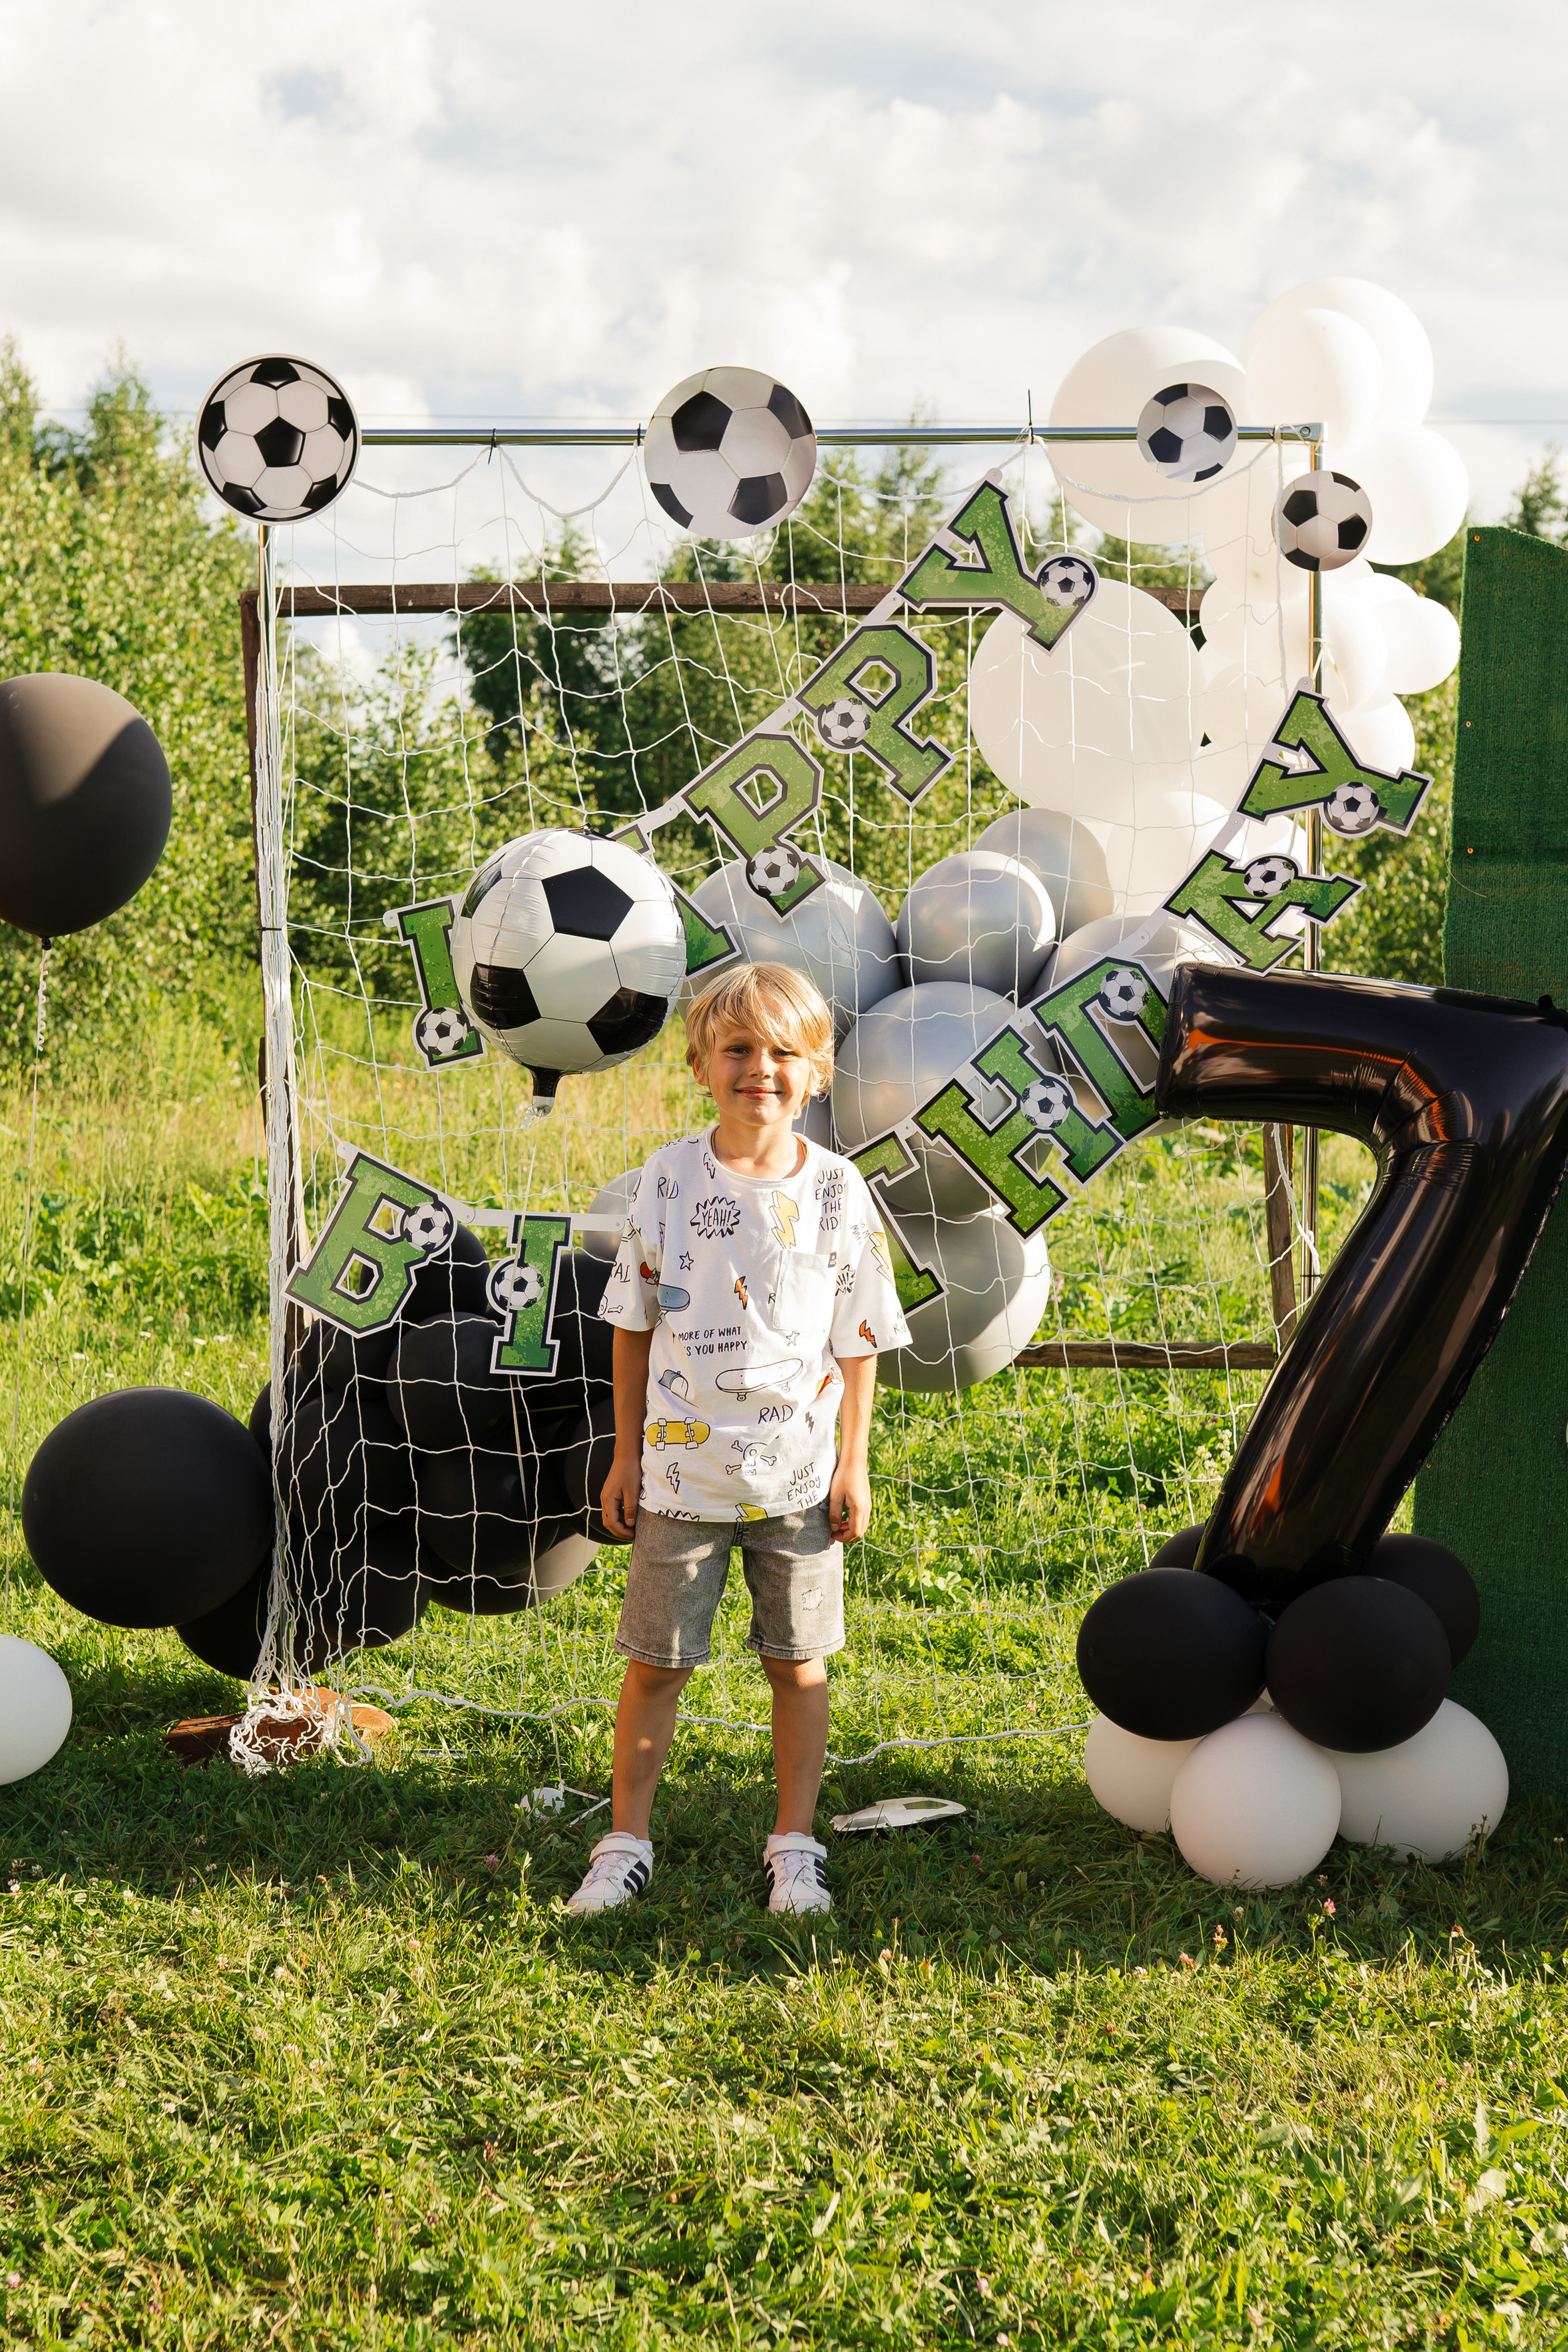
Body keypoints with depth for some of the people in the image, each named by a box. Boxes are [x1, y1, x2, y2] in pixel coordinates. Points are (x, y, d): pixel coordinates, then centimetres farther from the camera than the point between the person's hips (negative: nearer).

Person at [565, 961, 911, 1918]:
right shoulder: (669, 1179, -2)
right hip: (682, 1469, 0)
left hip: (800, 1473, 0)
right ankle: (626, 1844, 18)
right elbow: (634, 1325, 5)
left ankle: (795, 1849, 22)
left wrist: (854, 1462, 1)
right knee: (655, 1662, 6)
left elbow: (859, 1339, 4)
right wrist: (627, 1454, 5)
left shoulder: (836, 1189, -2)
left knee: (799, 1663, 8)